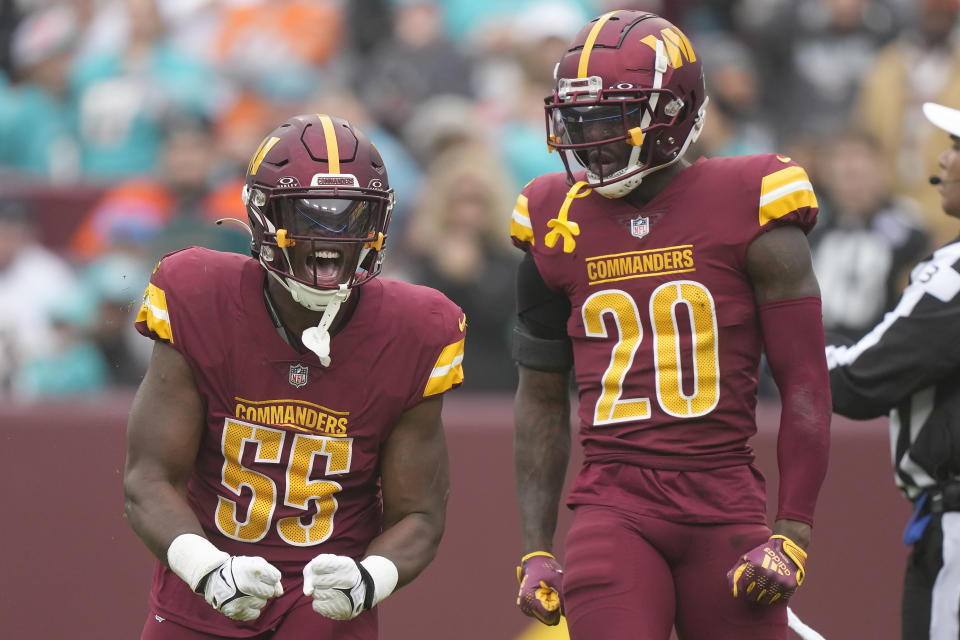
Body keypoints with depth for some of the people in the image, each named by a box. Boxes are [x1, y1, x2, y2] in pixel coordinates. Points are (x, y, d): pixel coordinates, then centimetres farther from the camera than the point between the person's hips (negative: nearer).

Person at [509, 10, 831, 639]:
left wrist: (791, 535, -6)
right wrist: (536, 549, 12)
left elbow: (806, 387, 0)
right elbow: (542, 398, 17)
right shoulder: (561, 229, 9)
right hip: (614, 507, 2)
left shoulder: (749, 217, -1)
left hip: (726, 504, -1)